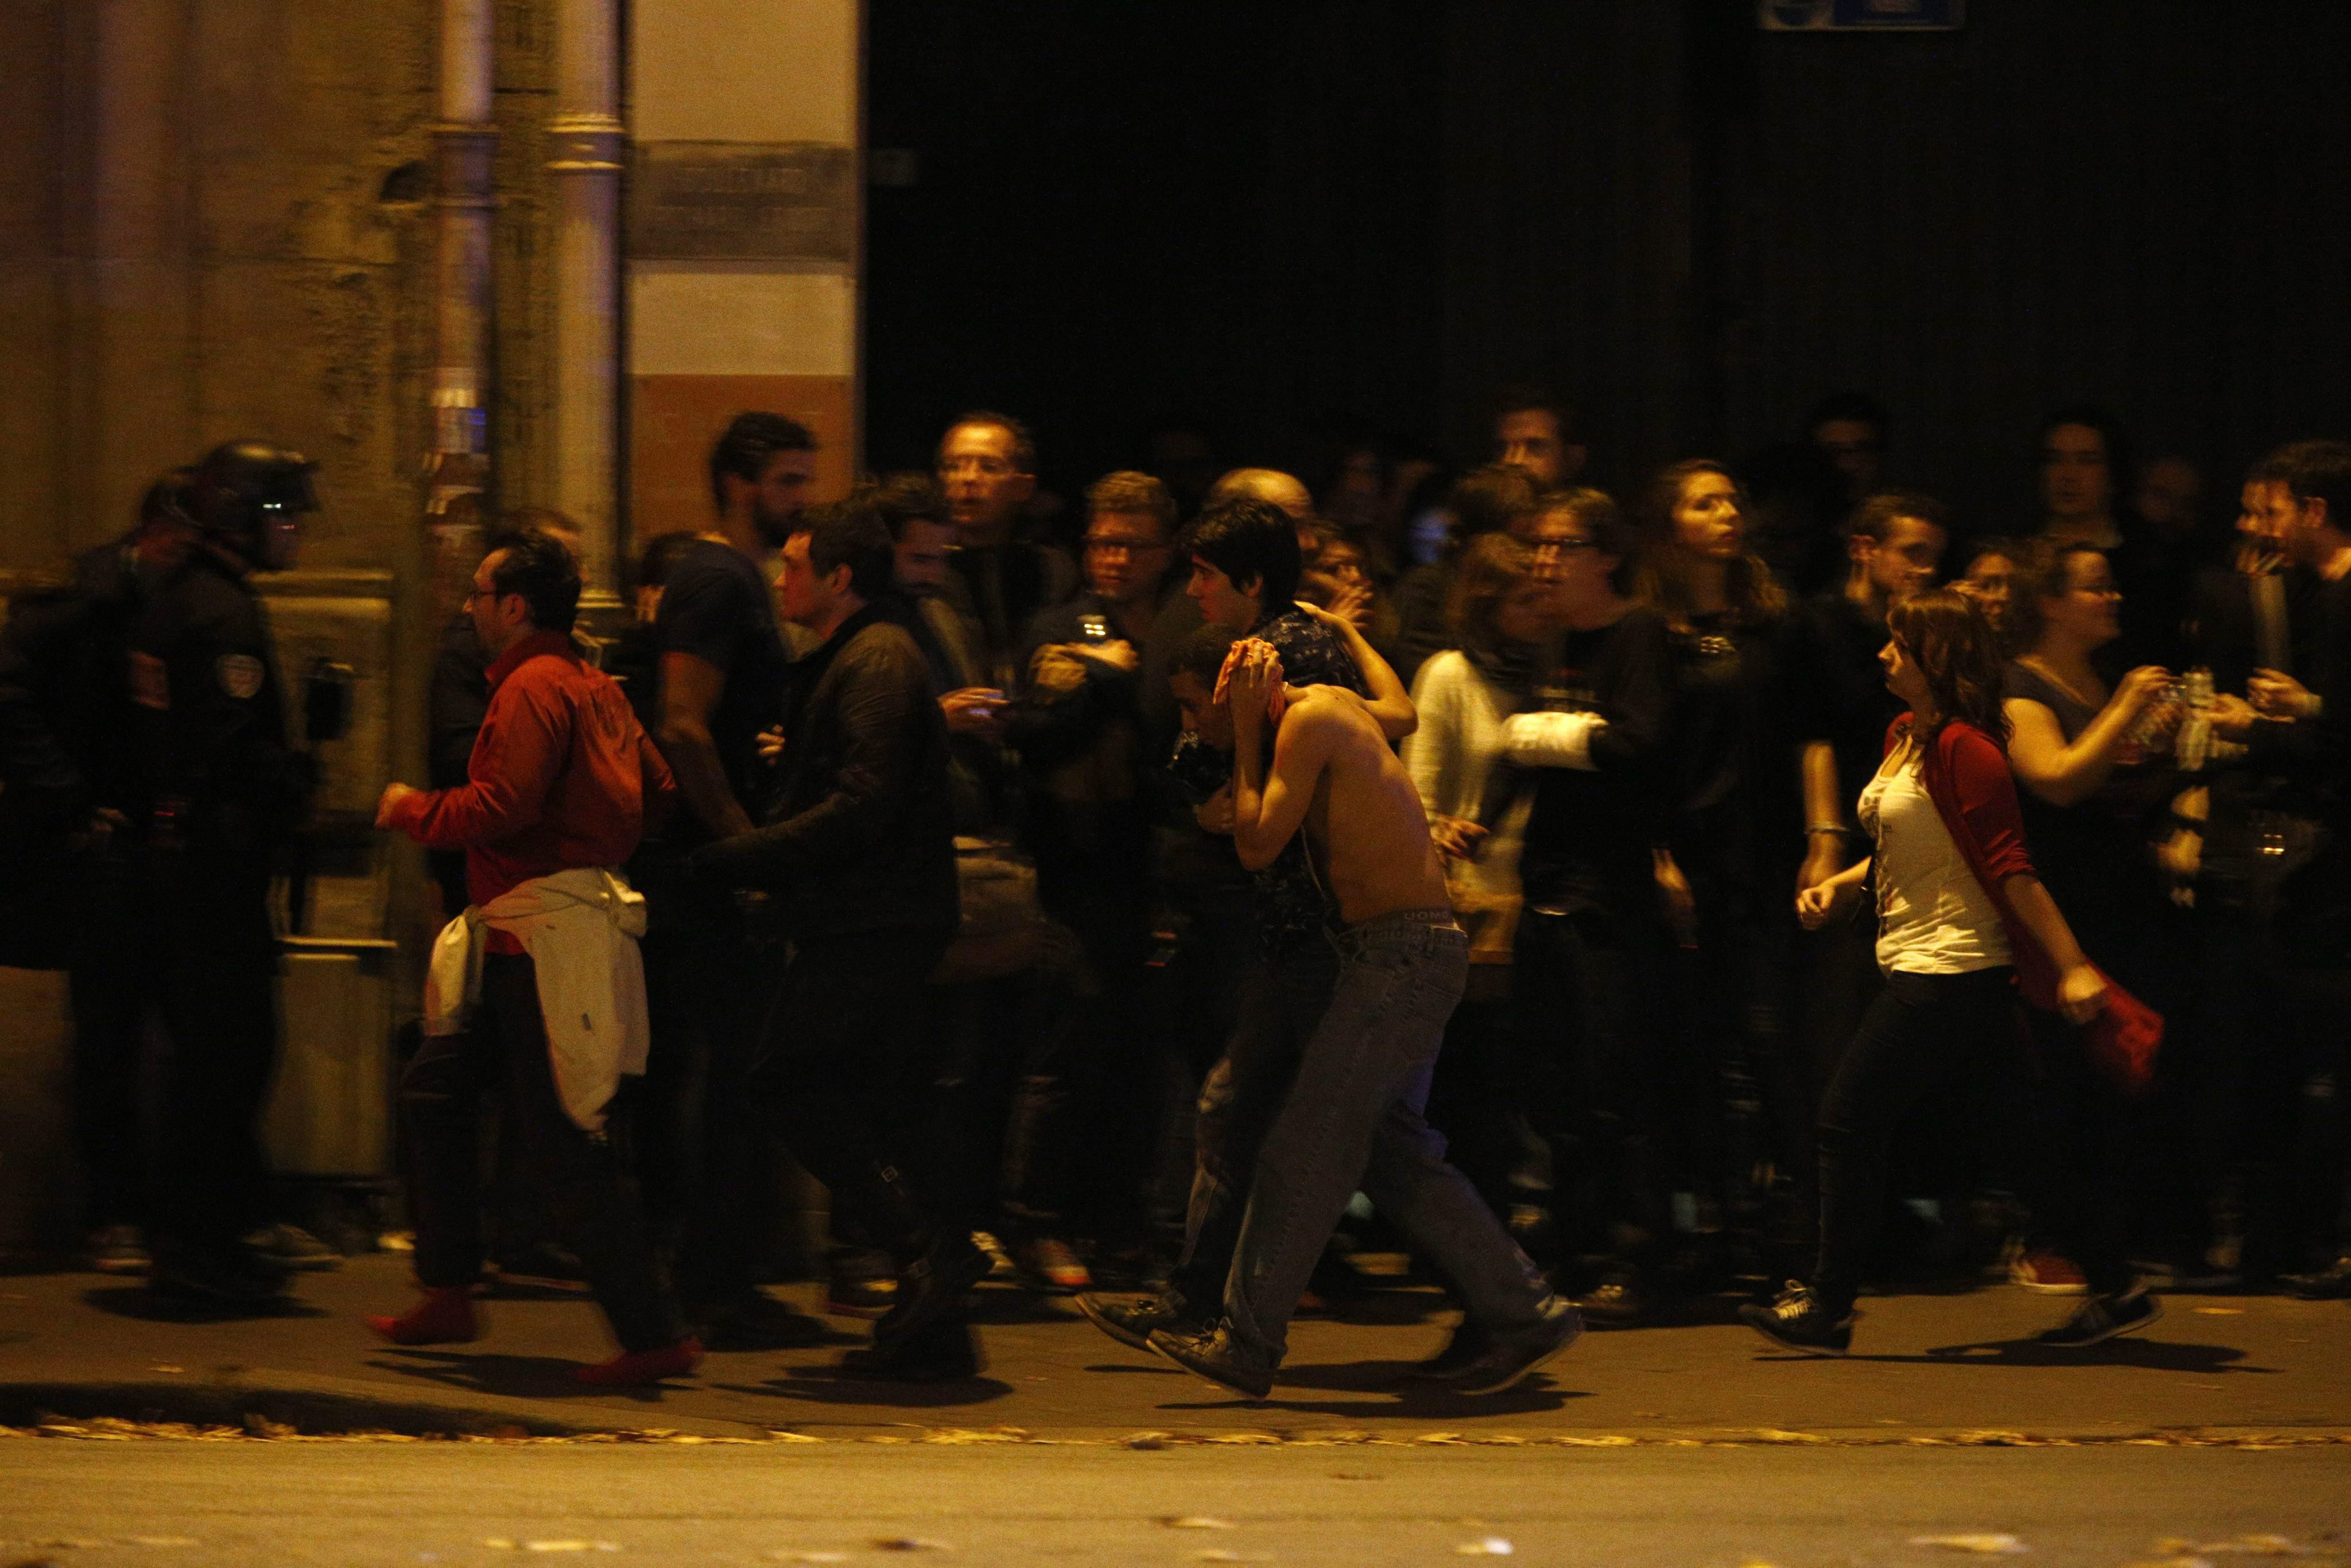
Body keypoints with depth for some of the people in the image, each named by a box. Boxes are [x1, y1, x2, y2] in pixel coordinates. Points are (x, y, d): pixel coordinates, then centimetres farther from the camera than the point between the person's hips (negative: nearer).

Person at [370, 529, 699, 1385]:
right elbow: (659, 791, 17)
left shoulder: (533, 687, -14)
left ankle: (656, 1335, -9)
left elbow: (503, 804, -22)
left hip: (547, 940, -11)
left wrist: (412, 809, -7)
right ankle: (448, 1296, 23)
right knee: (435, 1089, 18)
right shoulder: (595, 687, 15)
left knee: (566, 1143, -9)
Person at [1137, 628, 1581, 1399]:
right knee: (1391, 1148, 12)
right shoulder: (1340, 704, 14)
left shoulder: (1308, 720, -13)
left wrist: (1247, 735, -7)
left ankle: (1248, 1344, -3)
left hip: (1401, 953, -10)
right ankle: (1522, 1312, 13)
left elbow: (1258, 844, -15)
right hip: (1405, 953, 10)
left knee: (1307, 1145, -7)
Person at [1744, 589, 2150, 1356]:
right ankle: (2117, 1289, 14)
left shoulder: (1964, 748, -16)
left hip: (1949, 970, -10)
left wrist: (2073, 966, -22)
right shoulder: (1902, 739, 12)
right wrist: (1839, 885, 8)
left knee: (1850, 1121, -5)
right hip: (1929, 969, 10)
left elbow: (2010, 867, -20)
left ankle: (1827, 1307, 2)